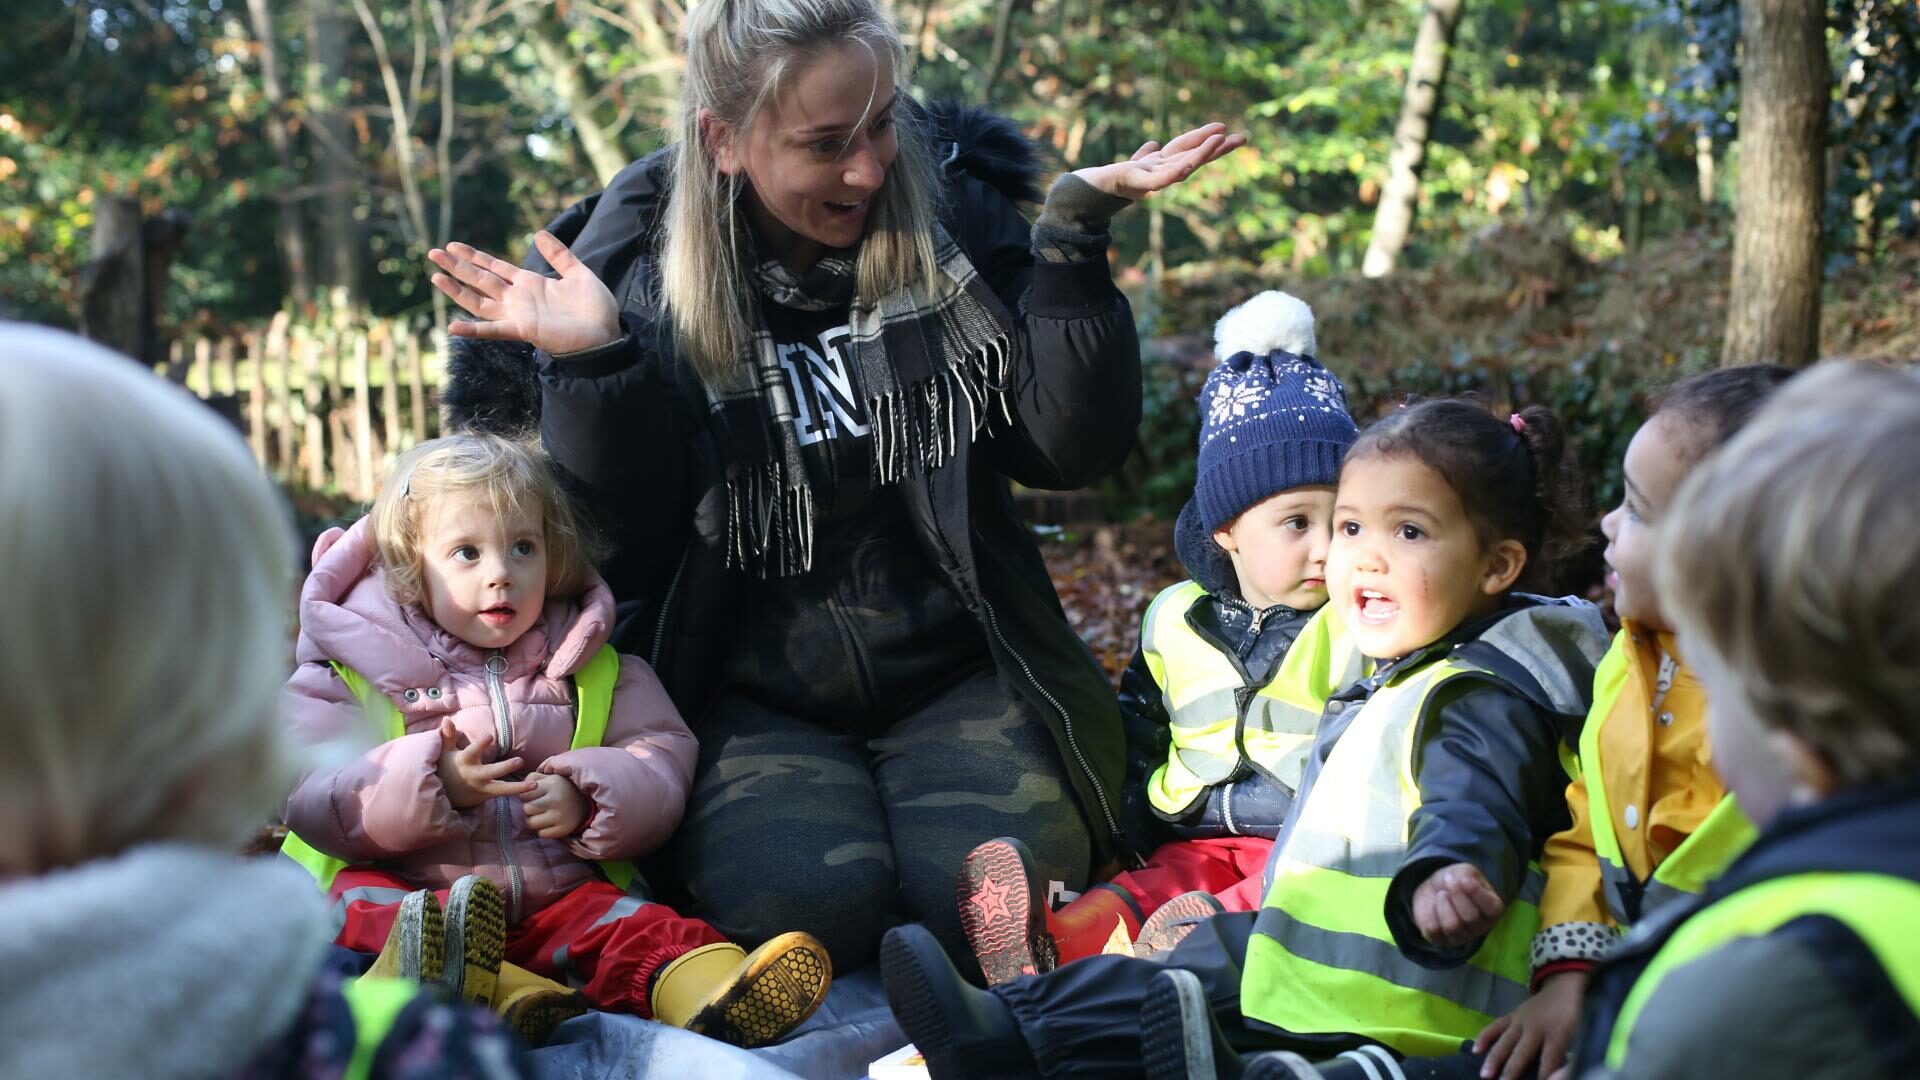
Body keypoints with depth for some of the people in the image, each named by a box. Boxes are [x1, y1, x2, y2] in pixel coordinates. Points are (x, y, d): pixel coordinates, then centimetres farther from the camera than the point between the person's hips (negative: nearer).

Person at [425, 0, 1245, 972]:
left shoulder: (954, 213, 2)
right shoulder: (636, 263, -2)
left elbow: (1072, 451, -3)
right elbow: (631, 530, -5)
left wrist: (1075, 238, -12)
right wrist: (591, 363, -19)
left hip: (952, 674, 1)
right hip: (752, 697, -1)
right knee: (802, 899, -30)